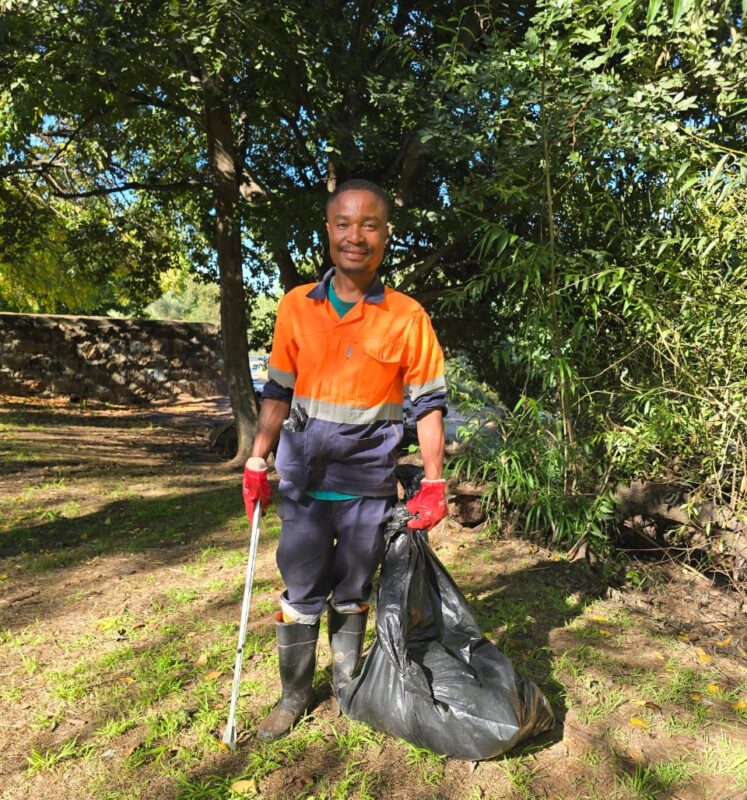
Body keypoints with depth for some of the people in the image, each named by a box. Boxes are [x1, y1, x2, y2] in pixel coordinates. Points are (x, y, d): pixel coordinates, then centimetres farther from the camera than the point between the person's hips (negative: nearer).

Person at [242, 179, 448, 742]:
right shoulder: (296, 307, 0)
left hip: (369, 484, -1)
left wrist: (434, 483, -7)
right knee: (300, 594, 12)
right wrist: (258, 462, 4)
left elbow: (429, 403, -2)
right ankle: (295, 694, 34)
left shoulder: (407, 317, -7)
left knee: (352, 595, 15)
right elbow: (278, 392, 8)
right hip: (304, 482, 2)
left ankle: (348, 689, 39)